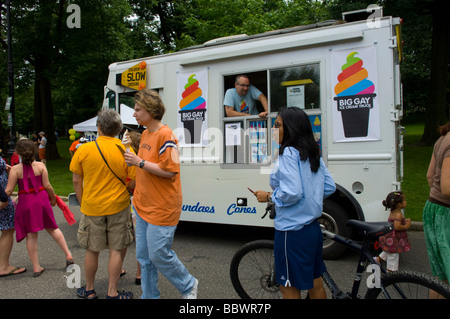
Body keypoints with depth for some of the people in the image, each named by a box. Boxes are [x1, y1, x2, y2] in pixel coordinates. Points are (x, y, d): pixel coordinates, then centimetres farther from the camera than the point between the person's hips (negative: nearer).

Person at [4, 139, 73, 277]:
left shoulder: (15, 169, -10)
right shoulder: (40, 165, -6)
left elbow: (8, 191, -10)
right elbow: (47, 185, -6)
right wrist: (53, 198, 9)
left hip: (25, 203, -1)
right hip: (42, 200, 1)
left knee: (31, 236, 8)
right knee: (52, 228, 17)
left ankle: (36, 267, 17)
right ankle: (68, 255, 17)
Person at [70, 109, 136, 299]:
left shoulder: (83, 150, -7)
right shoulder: (125, 151, -10)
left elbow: (77, 181, 0)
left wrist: (82, 203, 12)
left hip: (92, 208, 1)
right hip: (118, 207, -1)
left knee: (92, 251, 16)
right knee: (117, 250, 10)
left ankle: (89, 290, 33)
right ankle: (112, 293, 19)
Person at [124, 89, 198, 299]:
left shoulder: (165, 135, -16)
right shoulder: (145, 134, 12)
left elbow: (169, 171, -23)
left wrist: (139, 162, -20)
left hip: (161, 209, -9)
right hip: (143, 206, 9)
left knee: (159, 255, 0)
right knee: (144, 257, 15)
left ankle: (189, 286, 25)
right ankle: (149, 296, 31)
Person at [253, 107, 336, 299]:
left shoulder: (289, 153, -16)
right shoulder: (313, 153, 8)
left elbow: (292, 193, -25)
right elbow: (330, 187, 11)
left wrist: (269, 196, -9)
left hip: (292, 231, -9)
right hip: (312, 228, 9)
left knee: (289, 289, 8)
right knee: (315, 284, 22)